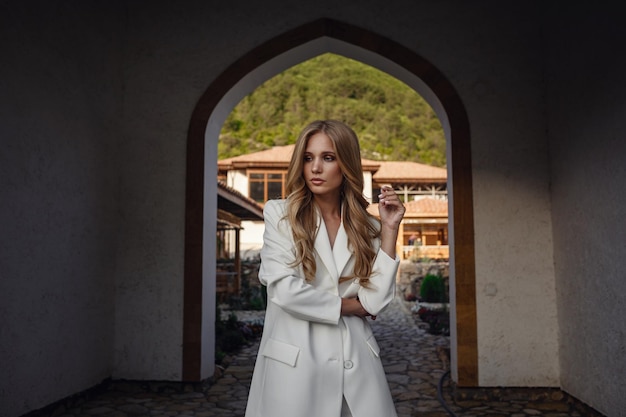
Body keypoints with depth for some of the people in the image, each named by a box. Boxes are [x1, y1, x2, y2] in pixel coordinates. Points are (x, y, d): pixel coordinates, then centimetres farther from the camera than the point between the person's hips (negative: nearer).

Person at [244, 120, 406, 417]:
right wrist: (351, 305, -5)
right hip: (295, 362, -2)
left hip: (356, 360, 3)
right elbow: (285, 290, -14)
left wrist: (389, 229, -6)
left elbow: (375, 300, -6)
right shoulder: (280, 214, -3)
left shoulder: (366, 226, 4)